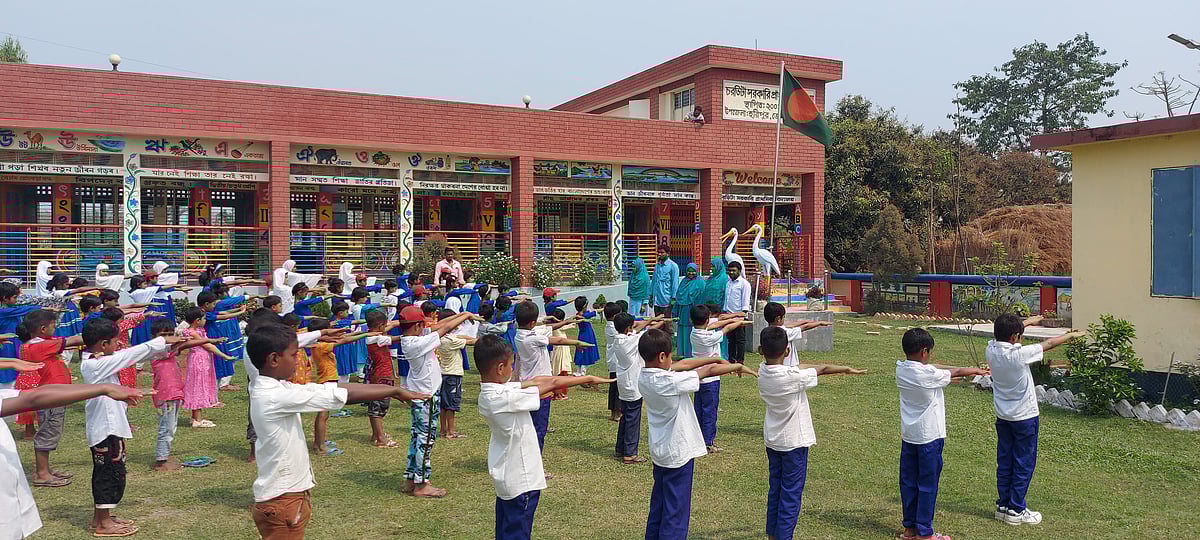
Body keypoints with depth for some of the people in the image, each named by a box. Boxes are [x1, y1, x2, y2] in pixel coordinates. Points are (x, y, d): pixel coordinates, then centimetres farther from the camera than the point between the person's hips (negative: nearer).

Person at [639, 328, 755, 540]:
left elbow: (682, 364, 5)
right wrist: (738, 366, 1)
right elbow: (710, 371, -14)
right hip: (678, 454, -8)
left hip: (659, 453, 9)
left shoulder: (644, 378, -2)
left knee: (658, 507, 19)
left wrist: (718, 358, 8)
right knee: (675, 514, 0)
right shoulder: (669, 382, -26)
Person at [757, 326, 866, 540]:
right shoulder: (792, 376, -26)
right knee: (791, 494, 4)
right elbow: (822, 369, -10)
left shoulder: (763, 371, -8)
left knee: (774, 490, 18)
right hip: (794, 442, -7)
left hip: (772, 440, 7)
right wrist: (848, 369, 7)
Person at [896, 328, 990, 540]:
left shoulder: (901, 370, -1)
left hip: (908, 436, 7)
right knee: (927, 485, 3)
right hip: (929, 437, -6)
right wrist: (976, 370, 17)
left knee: (909, 482, 13)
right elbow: (955, 372, -2)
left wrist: (965, 371, 11)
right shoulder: (929, 374, -20)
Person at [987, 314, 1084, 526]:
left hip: (1003, 417, 6)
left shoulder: (990, 350, -7)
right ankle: (1016, 510, 10)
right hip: (1024, 417, -6)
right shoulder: (1019, 354, -23)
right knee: (1024, 464, 5)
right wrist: (1071, 335, 11)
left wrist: (1028, 321, 28)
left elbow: (1003, 334, 15)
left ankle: (1003, 506, 20)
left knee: (1004, 462, 13)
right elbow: (1047, 344, -7)